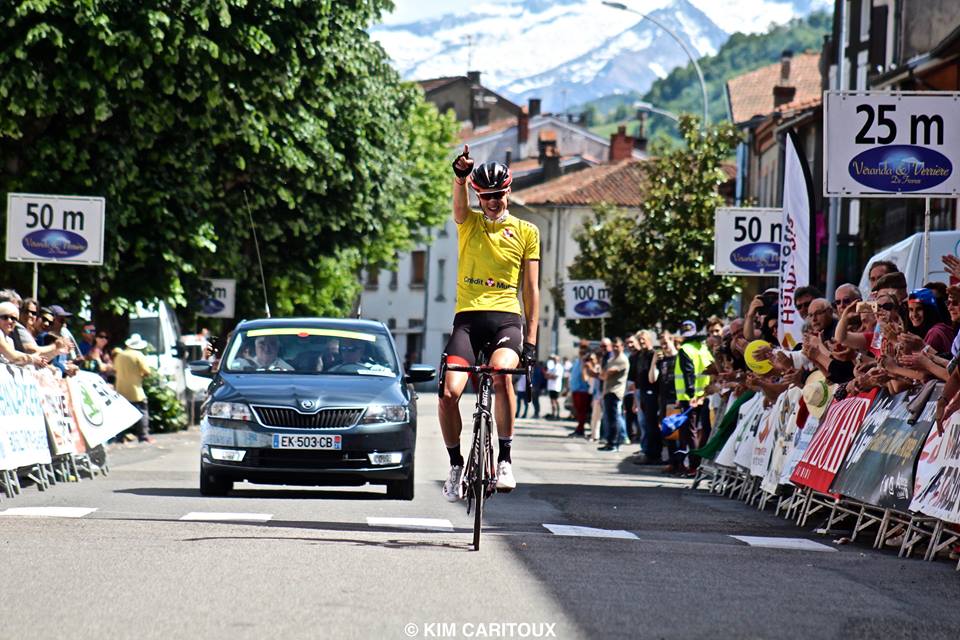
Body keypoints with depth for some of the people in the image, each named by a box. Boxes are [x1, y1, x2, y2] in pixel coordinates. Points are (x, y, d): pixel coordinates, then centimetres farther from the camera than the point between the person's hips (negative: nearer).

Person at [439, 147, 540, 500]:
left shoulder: (526, 232, 11)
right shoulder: (469, 223, 13)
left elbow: (531, 289, 9)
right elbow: (459, 205, -12)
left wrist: (531, 340, 2)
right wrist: (460, 176, -35)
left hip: (507, 318, -1)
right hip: (468, 318, 1)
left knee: (501, 372, -32)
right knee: (449, 393, -15)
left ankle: (505, 458, -19)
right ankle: (456, 465, 9)